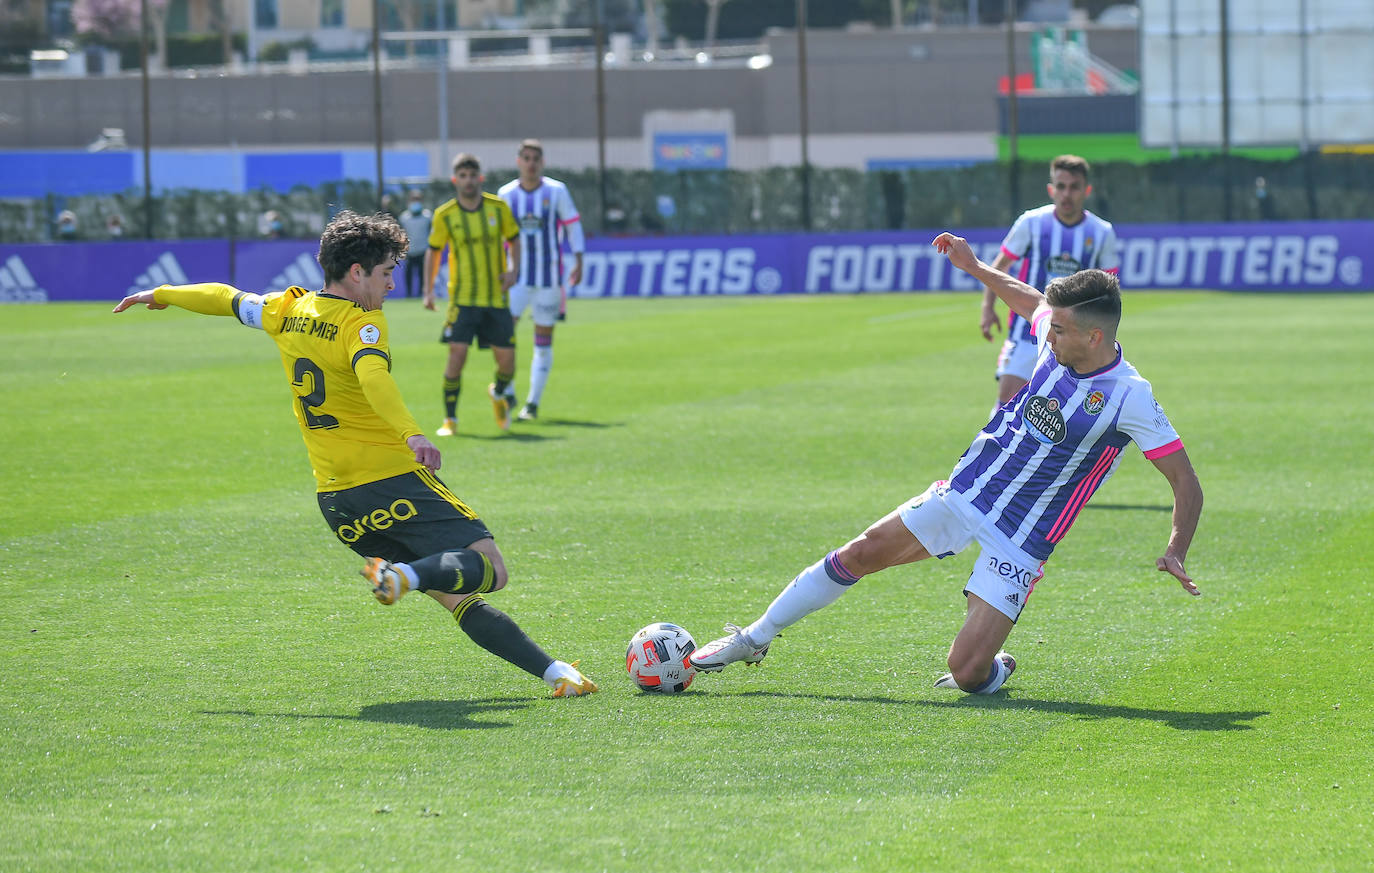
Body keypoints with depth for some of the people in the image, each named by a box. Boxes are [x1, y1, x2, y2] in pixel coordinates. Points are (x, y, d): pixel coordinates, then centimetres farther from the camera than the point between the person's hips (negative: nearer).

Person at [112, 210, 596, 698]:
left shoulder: (288, 312, 11)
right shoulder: (362, 323, -10)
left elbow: (226, 299, 28)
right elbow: (374, 378, -31)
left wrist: (162, 295, 44)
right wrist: (411, 435, -44)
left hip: (334, 501, 8)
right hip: (392, 480, -8)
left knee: (458, 597, 7)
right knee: (489, 570, -14)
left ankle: (553, 671, 1)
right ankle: (405, 575, -36)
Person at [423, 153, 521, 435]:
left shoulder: (498, 207, -1)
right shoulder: (444, 215, -4)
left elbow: (514, 239, 12)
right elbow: (433, 251, 9)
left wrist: (512, 269, -6)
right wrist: (429, 290, 2)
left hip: (497, 299, 2)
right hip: (462, 299, -2)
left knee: (507, 362, 1)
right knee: (457, 355, -15)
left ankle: (498, 393, 36)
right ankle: (450, 419, -2)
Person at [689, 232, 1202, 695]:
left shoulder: (1130, 398, -21)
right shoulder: (1059, 338, -4)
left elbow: (1186, 483, -18)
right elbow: (1030, 301, 22)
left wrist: (1176, 552, -31)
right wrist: (975, 267, 28)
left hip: (1019, 542, -5)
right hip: (964, 494, 5)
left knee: (967, 672, -14)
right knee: (861, 553, -1)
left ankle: (994, 671, 25)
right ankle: (755, 639, 16)